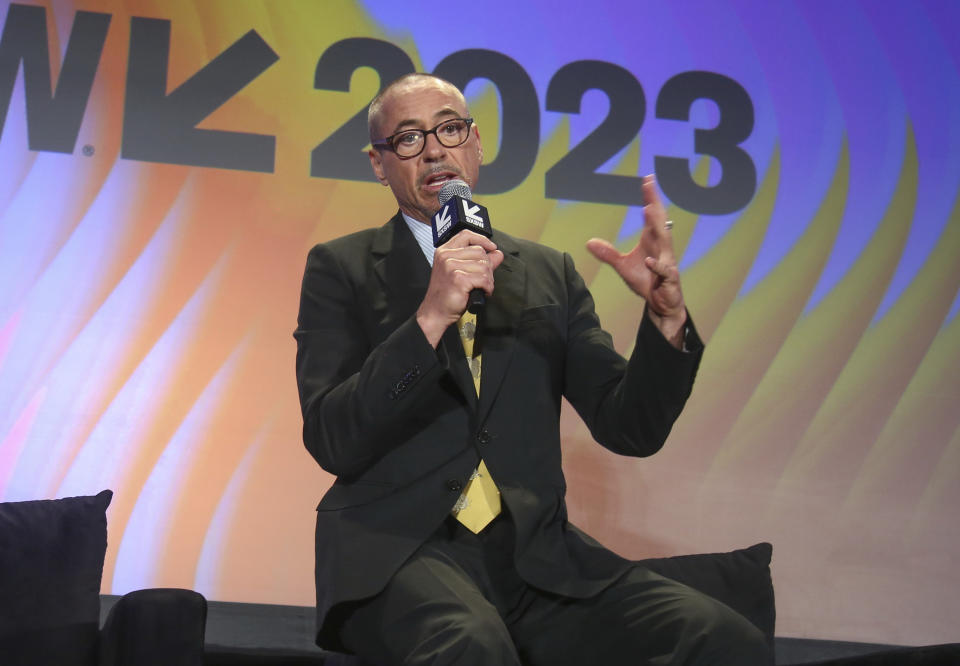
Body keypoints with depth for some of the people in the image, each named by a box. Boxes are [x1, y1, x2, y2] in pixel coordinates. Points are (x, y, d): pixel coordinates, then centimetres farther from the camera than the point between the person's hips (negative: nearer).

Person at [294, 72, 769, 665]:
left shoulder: (551, 273, 17)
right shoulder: (340, 268, 9)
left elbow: (631, 429, 9)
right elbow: (331, 441, -5)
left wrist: (666, 314, -9)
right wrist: (429, 321, -17)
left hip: (535, 550, 4)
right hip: (400, 546, -4)